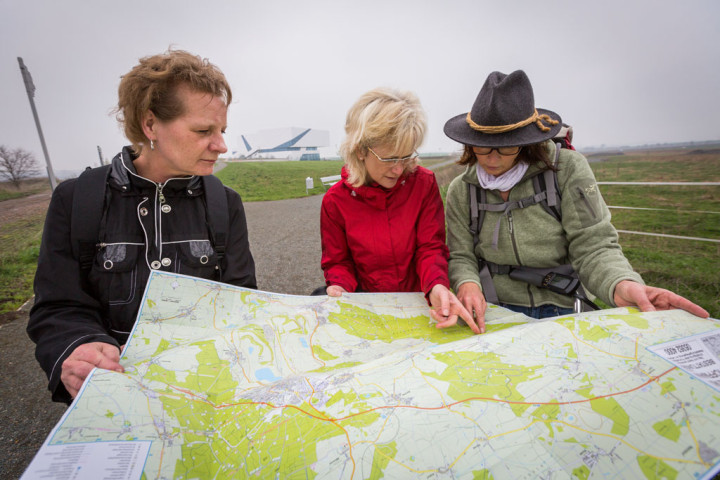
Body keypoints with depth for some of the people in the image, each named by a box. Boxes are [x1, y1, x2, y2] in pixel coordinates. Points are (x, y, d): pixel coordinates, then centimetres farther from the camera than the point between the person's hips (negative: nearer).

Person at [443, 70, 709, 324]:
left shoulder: (568, 168, -1)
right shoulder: (461, 190, 3)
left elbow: (593, 246, -4)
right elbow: (461, 257, 2)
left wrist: (622, 285, -24)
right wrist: (468, 285, -20)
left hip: (563, 311, 0)